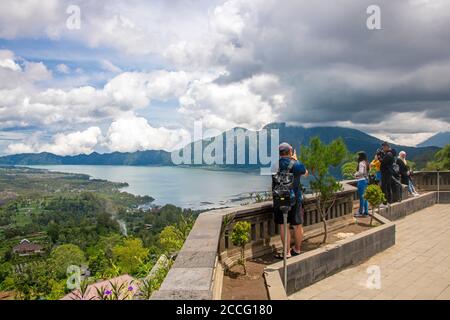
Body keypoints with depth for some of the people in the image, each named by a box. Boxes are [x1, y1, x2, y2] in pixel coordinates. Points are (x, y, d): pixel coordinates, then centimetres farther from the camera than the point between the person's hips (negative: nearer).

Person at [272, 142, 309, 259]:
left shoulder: (275, 164, -6)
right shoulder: (296, 165, -10)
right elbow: (306, 173, 11)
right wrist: (296, 160, 17)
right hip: (295, 198, -1)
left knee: (283, 225, 7)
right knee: (297, 225, 14)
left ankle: (287, 252, 9)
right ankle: (297, 249, 27)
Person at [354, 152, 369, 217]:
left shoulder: (361, 163, -13)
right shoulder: (366, 163, 13)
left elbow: (361, 172, -22)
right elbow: (367, 172, 16)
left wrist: (356, 175, -4)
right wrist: (358, 175, 13)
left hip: (361, 181, -9)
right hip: (366, 180, 9)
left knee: (362, 197, -4)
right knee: (365, 197, 13)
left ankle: (361, 212, 2)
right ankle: (366, 212, 18)